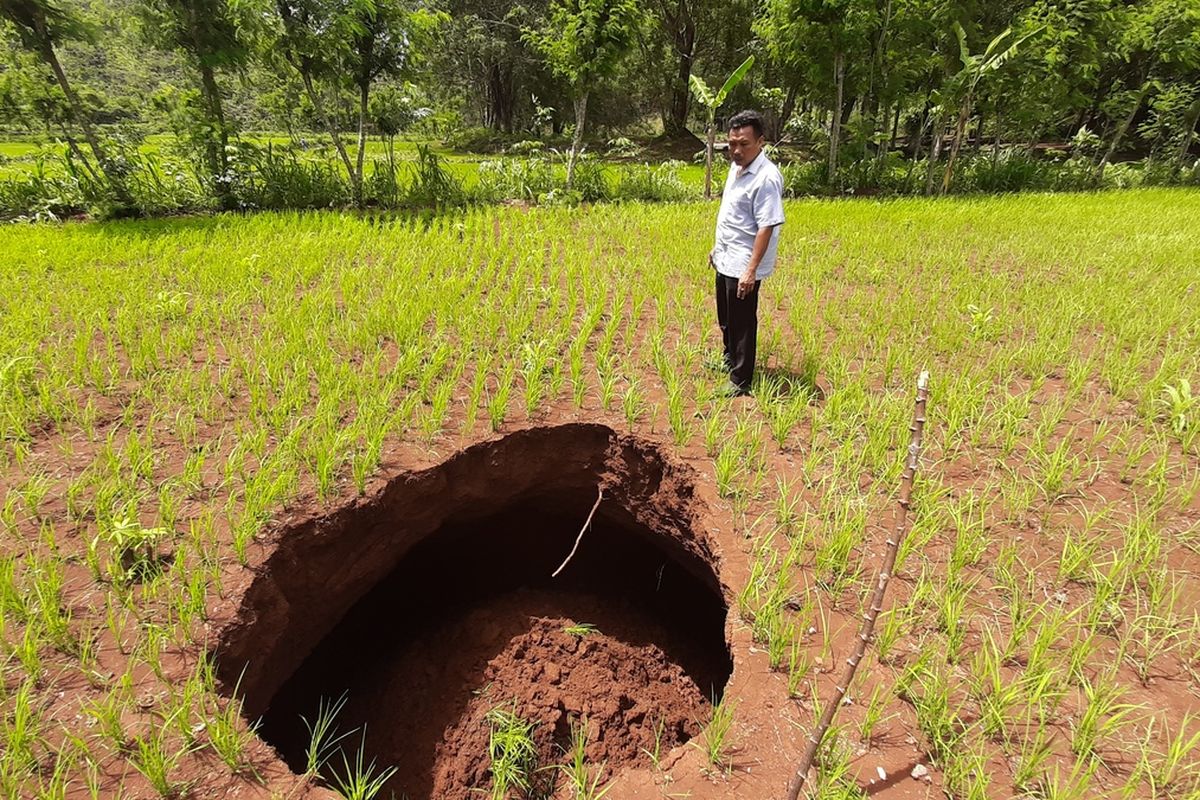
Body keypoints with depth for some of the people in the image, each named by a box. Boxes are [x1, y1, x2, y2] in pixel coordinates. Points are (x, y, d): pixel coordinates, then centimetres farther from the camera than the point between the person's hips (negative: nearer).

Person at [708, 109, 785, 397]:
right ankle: (730, 357, 45)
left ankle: (740, 381, 15)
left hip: (742, 266, -9)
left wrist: (751, 270, -26)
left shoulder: (766, 178, -21)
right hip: (726, 260, 9)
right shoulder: (736, 167, 7)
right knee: (725, 317, 24)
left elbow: (766, 228, -24)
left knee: (742, 323, 2)